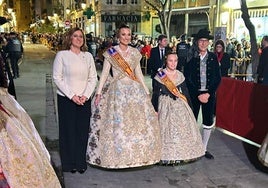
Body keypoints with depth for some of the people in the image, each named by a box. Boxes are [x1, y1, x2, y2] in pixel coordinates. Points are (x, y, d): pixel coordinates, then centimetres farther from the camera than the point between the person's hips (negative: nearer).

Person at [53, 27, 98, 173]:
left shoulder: (88, 56, 7)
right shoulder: (62, 55, -2)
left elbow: (93, 78, 6)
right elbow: (57, 78, -6)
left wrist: (86, 95, -8)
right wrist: (72, 96, -12)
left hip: (84, 100, 3)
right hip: (66, 99, -2)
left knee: (83, 131, 5)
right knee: (68, 130, 4)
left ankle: (81, 162, 18)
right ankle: (69, 163, 18)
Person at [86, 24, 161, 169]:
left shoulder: (135, 52, 10)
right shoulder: (111, 52, 0)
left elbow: (139, 73, 14)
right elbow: (104, 73, -3)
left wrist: (146, 91, 11)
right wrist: (98, 93, -9)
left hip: (135, 90, 4)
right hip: (117, 90, -3)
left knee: (138, 120, 4)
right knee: (117, 122, -4)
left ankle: (137, 153, 19)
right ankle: (117, 156, 10)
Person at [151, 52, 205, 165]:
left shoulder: (180, 75, 7)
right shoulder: (160, 75, -4)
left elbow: (185, 92, 12)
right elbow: (156, 94, -3)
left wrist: (189, 106, 10)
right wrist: (155, 109, -7)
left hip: (180, 105, 4)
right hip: (166, 106, -4)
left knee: (183, 129, 4)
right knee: (167, 129, -3)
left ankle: (182, 153, 17)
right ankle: (168, 155, 8)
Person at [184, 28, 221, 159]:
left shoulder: (213, 57, 3)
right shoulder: (191, 57, -4)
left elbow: (218, 78, 2)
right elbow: (187, 78, -6)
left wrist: (208, 93, -8)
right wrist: (198, 94, -9)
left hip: (209, 94, 3)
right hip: (194, 93, -2)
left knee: (208, 122, 8)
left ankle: (204, 148, 23)